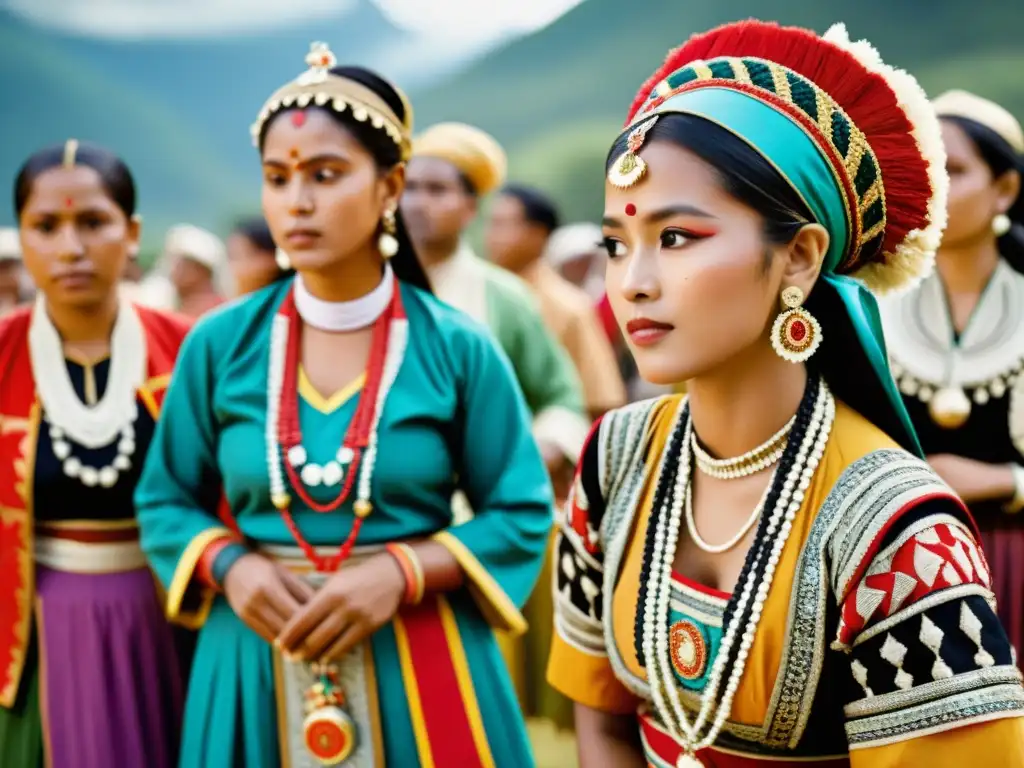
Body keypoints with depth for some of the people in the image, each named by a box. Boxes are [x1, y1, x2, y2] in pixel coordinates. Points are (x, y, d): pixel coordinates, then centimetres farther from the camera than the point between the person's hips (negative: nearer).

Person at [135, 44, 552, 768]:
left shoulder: (457, 348, -5)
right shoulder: (219, 345, -1)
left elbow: (522, 514, -3)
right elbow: (165, 501, 8)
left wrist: (400, 573, -16)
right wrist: (230, 566, -12)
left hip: (419, 660, -1)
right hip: (255, 663, 2)